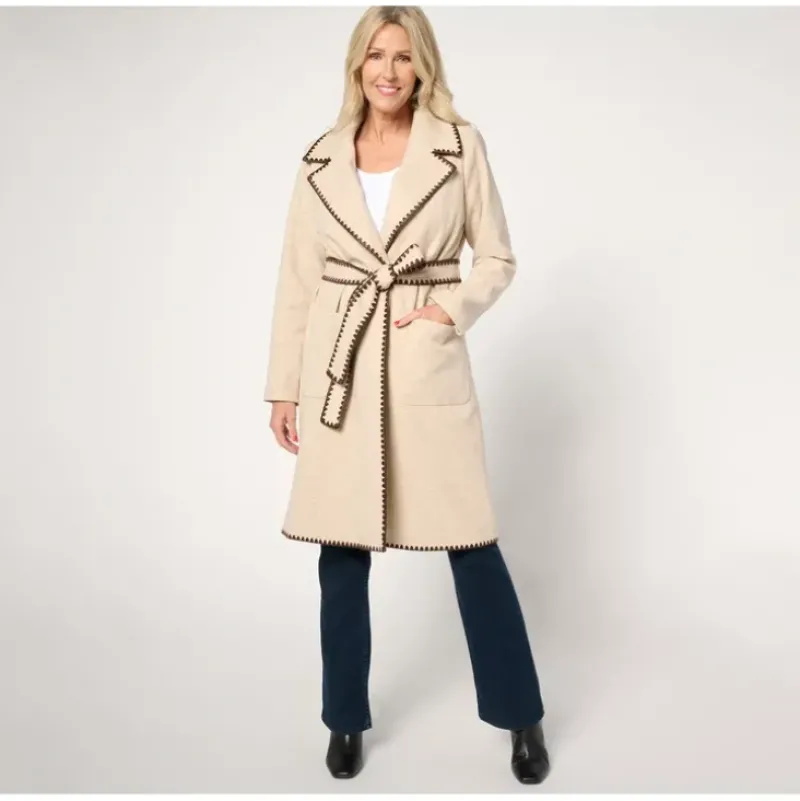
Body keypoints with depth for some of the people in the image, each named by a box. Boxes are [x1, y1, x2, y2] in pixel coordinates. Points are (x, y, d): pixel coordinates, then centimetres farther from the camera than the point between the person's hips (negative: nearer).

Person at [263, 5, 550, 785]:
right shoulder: (321, 159, 7)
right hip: (341, 367, 2)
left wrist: (455, 310, -11)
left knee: (470, 541, 2)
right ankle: (346, 719, 28)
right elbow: (296, 281, 9)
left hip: (427, 363, -2)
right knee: (342, 550, 8)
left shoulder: (461, 145, 2)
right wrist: (284, 384, 7)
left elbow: (497, 257, 7)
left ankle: (522, 717, 23)